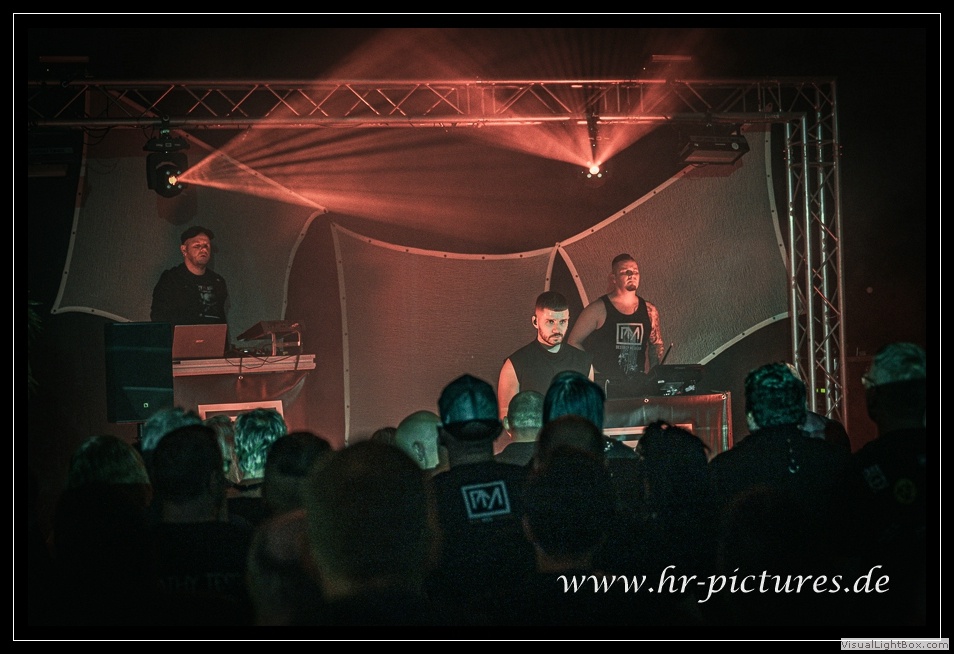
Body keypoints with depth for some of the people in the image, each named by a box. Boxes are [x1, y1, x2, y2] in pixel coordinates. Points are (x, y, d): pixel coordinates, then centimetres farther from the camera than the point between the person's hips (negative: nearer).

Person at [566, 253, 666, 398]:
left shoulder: (649, 310, 11)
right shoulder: (598, 309, -3)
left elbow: (657, 345, 23)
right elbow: (573, 342, 0)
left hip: (638, 386, 4)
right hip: (604, 386, -4)